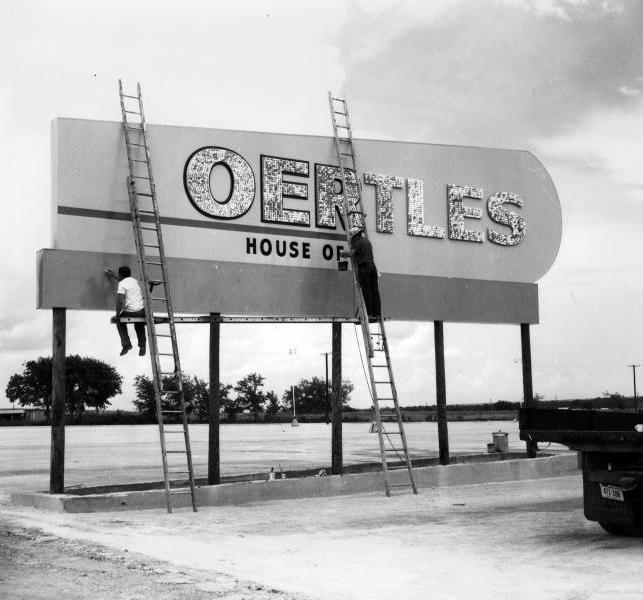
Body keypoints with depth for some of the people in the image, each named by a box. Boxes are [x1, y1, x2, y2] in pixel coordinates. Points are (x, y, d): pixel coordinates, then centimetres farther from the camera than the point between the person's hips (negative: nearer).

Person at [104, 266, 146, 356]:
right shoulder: (134, 280, 14)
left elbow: (120, 301, -18)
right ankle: (142, 347, 29)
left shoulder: (122, 284, -8)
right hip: (141, 311, 6)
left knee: (120, 322, 24)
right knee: (139, 326, 33)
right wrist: (113, 276, 52)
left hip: (130, 312, -6)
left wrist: (117, 314, -7)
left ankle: (126, 344, 16)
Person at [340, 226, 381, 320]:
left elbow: (351, 253, -14)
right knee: (375, 291, 5)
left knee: (367, 292, -6)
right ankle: (377, 313, 4)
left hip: (364, 267, -7)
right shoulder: (367, 241, 21)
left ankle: (370, 314, -8)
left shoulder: (358, 242, -5)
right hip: (372, 266, 7)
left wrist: (344, 253, 5)